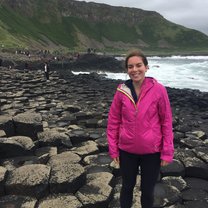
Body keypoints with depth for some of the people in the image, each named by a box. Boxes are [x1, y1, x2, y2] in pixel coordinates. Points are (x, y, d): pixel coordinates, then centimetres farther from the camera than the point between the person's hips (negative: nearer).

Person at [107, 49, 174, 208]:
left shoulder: (159, 90, -13)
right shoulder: (122, 91, -7)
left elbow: (166, 121, -8)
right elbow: (113, 121, -1)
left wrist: (167, 152, -7)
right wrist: (113, 149, -1)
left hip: (152, 151, -1)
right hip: (127, 150, 2)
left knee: (148, 191, 17)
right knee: (127, 187, 21)